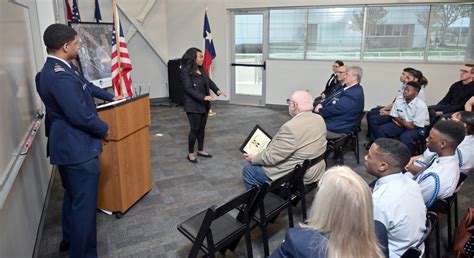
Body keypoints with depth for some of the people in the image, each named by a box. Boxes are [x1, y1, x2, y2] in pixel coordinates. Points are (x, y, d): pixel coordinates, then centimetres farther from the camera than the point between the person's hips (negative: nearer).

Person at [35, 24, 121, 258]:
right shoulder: (60, 76, -26)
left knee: (72, 196, 25)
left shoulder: (56, 69, 7)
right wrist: (104, 129, -8)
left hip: (67, 144, 11)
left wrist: (110, 97, 32)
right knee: (84, 203, 0)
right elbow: (81, 115, -25)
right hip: (78, 148, -11)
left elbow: (86, 85, 21)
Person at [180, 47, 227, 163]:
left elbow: (209, 81, 13)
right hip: (193, 106, -7)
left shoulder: (201, 69, 6)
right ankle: (190, 153, 14)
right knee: (194, 129, -1)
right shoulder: (186, 72, -16)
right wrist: (203, 97, -28)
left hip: (204, 105, 7)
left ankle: (200, 150, 29)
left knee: (202, 128, 14)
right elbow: (189, 89, -22)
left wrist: (217, 91, -3)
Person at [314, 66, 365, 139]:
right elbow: (331, 98, 14)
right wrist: (321, 104, -6)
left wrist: (319, 111, -12)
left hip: (335, 128, -10)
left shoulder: (354, 94, -23)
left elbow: (335, 109, -26)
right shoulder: (348, 88, 11)